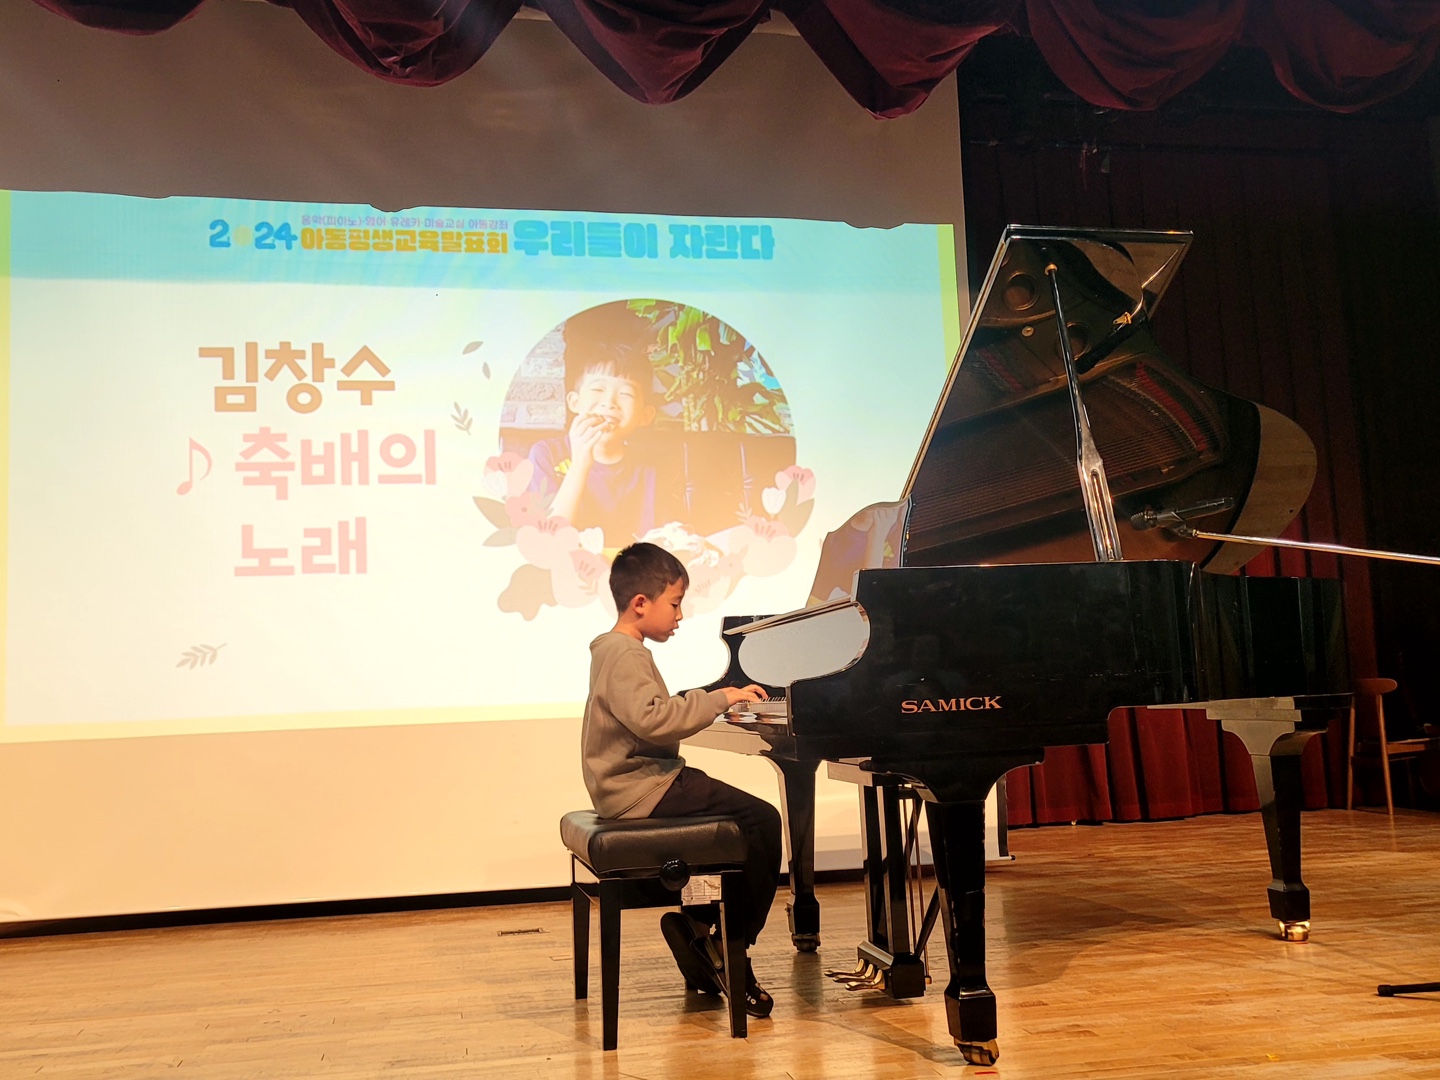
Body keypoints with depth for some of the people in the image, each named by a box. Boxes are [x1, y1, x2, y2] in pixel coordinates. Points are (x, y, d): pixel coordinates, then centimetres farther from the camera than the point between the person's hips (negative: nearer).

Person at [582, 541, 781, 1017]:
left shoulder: (617, 651, 19)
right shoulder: (625, 655, -15)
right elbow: (652, 719, -30)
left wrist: (708, 701, 22)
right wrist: (718, 699, -24)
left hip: (637, 783, 11)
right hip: (642, 791, -11)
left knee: (749, 822, 12)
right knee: (761, 821, -15)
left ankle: (697, 925, 10)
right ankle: (727, 945, -7)